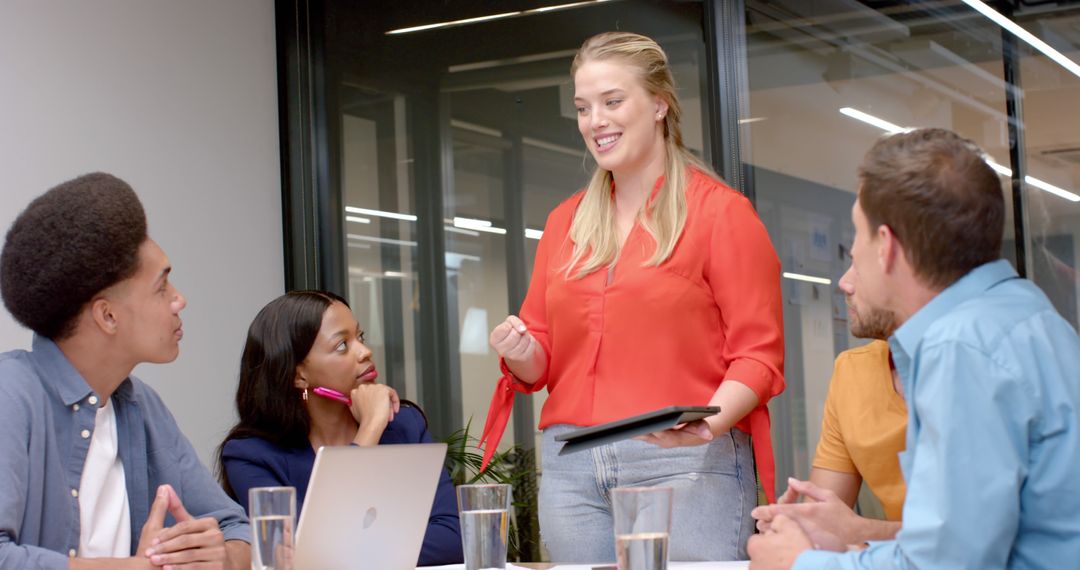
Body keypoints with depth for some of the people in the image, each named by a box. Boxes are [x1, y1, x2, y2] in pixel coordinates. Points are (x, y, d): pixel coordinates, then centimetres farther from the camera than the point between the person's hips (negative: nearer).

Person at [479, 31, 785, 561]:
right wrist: (521, 354, -4)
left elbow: (759, 355, -4)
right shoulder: (565, 222, 16)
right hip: (570, 468, 5)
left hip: (687, 465, -4)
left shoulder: (721, 212, 1)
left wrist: (710, 422, -22)